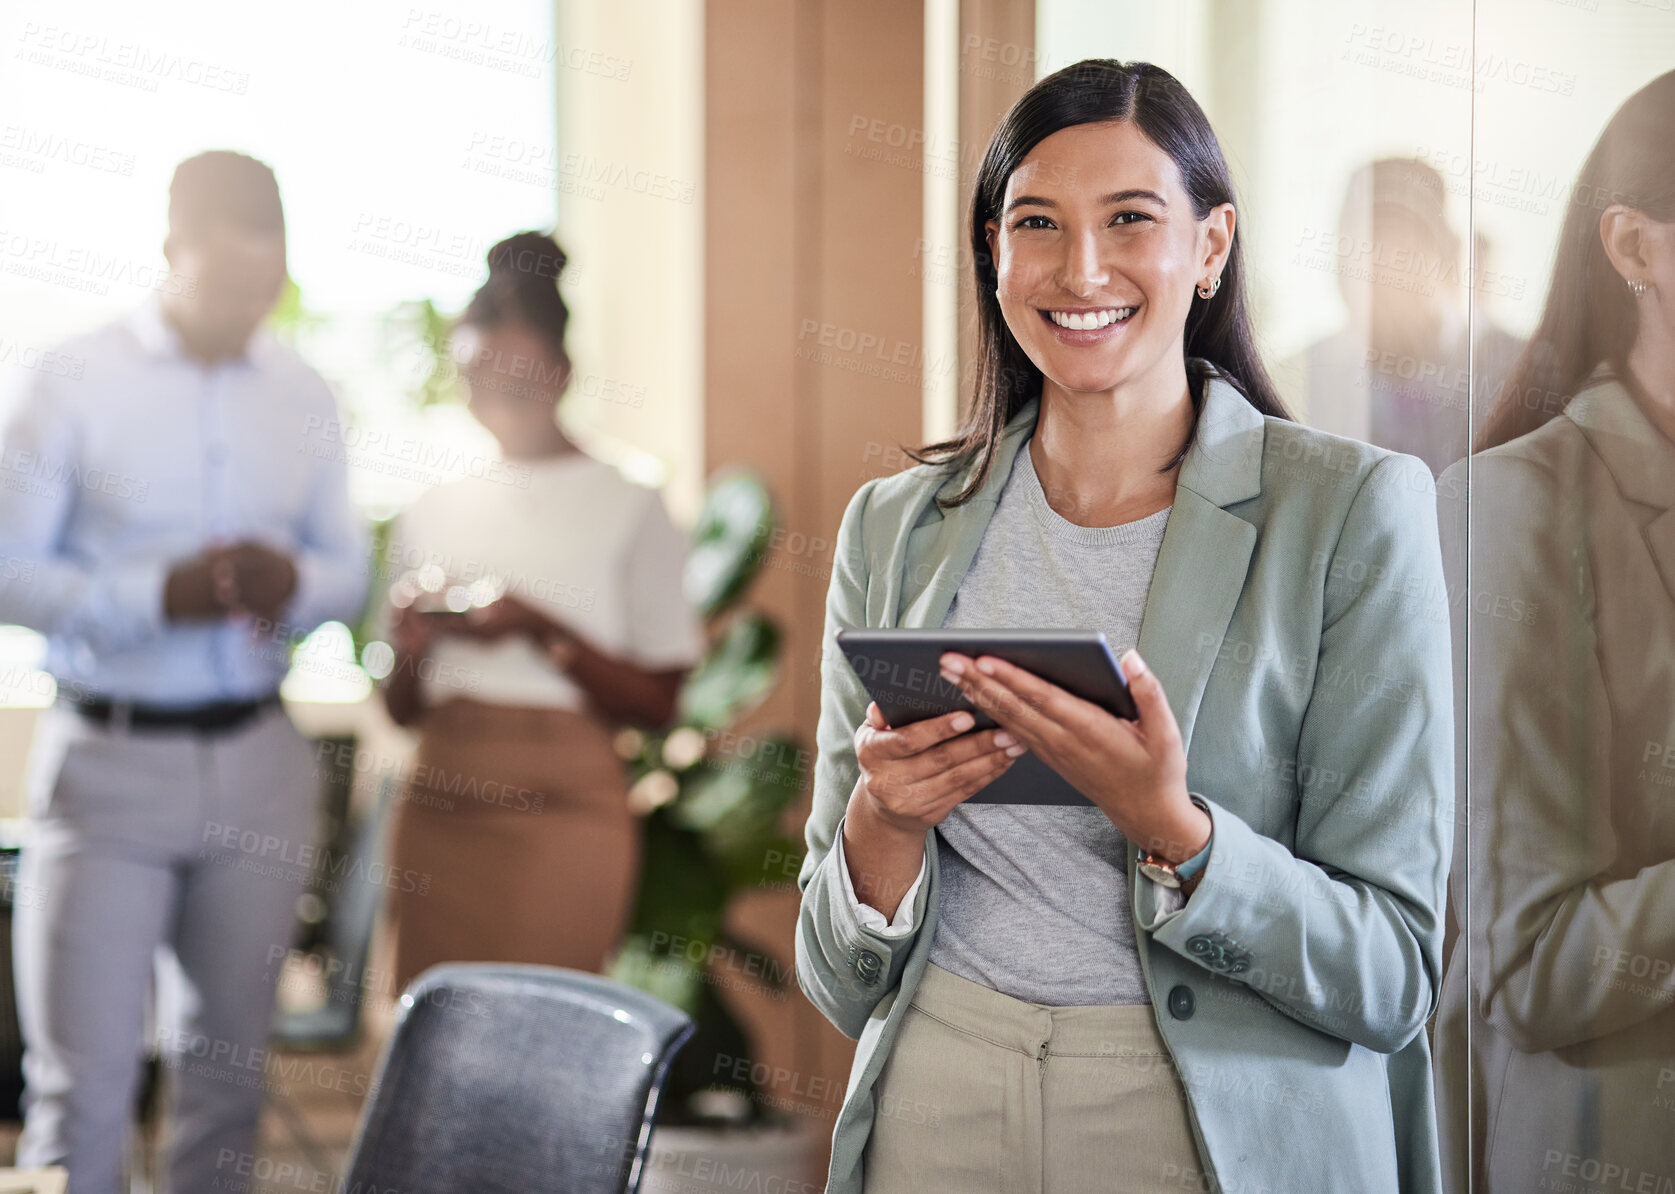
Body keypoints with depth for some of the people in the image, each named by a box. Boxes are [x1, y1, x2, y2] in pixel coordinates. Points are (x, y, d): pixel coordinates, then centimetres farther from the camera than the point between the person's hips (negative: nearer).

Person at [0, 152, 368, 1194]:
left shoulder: (304, 395, 9)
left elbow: (350, 564, 13)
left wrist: (295, 582, -10)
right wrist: (164, 594, -20)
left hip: (259, 763, 4)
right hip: (109, 758, -4)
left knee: (229, 1067, 10)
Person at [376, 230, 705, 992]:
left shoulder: (629, 507, 3)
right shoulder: (432, 512, 14)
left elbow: (660, 701, -3)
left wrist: (540, 630, -13)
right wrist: (412, 644, -3)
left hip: (563, 809, -4)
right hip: (438, 808, 4)